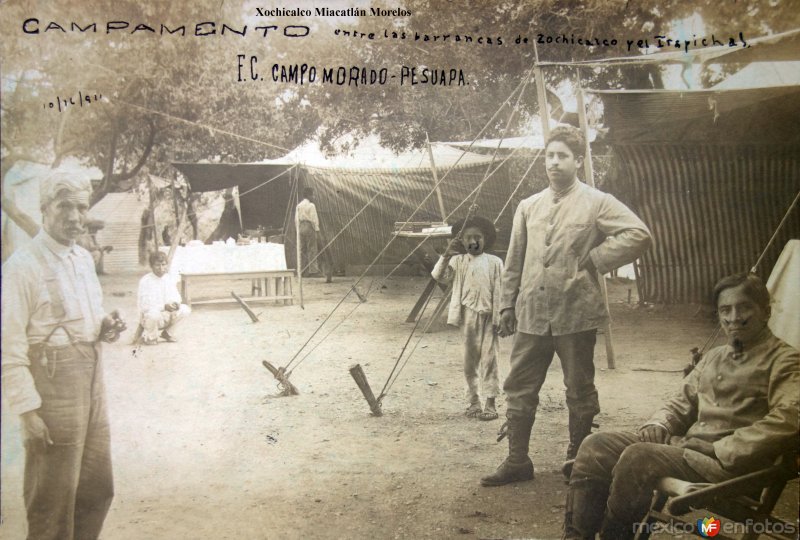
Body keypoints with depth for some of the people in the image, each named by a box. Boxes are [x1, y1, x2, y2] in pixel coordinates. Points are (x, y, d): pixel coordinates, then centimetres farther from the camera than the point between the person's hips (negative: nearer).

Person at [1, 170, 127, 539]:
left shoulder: (84, 259, 10)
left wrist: (104, 328, 1)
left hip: (92, 386, 8)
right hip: (53, 392, -8)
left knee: (98, 489, 18)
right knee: (53, 501, 6)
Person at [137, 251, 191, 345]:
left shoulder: (169, 279, 1)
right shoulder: (145, 281, -16)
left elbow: (176, 296, 7)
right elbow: (144, 305, -21)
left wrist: (176, 303, -19)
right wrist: (164, 306, -31)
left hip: (167, 315, 5)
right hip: (149, 316, -5)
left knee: (185, 309, -16)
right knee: (153, 314, -39)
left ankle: (168, 333, 8)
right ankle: (150, 336, -5)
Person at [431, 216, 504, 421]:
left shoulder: (494, 262, 2)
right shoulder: (459, 261, 4)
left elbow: (500, 291, 2)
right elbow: (439, 276, -9)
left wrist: (500, 317, -4)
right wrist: (446, 256, -23)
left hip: (488, 315, -1)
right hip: (469, 315, 1)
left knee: (489, 358, 0)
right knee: (470, 359, 9)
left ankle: (490, 402, 6)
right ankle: (473, 400, 20)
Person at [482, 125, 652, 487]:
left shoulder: (596, 203, -3)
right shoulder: (528, 206, 11)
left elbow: (639, 234, -12)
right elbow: (514, 262, 13)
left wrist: (595, 258, -12)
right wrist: (507, 305, 10)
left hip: (576, 315, -4)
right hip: (531, 315, 4)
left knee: (580, 391, 9)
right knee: (519, 389, 6)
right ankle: (517, 461, 17)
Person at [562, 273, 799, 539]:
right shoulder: (714, 356, 21)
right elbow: (681, 402, 24)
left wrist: (721, 449, -19)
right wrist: (659, 425, 2)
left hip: (731, 464, -7)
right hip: (686, 445, 8)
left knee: (639, 456, -30)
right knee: (597, 445, -9)